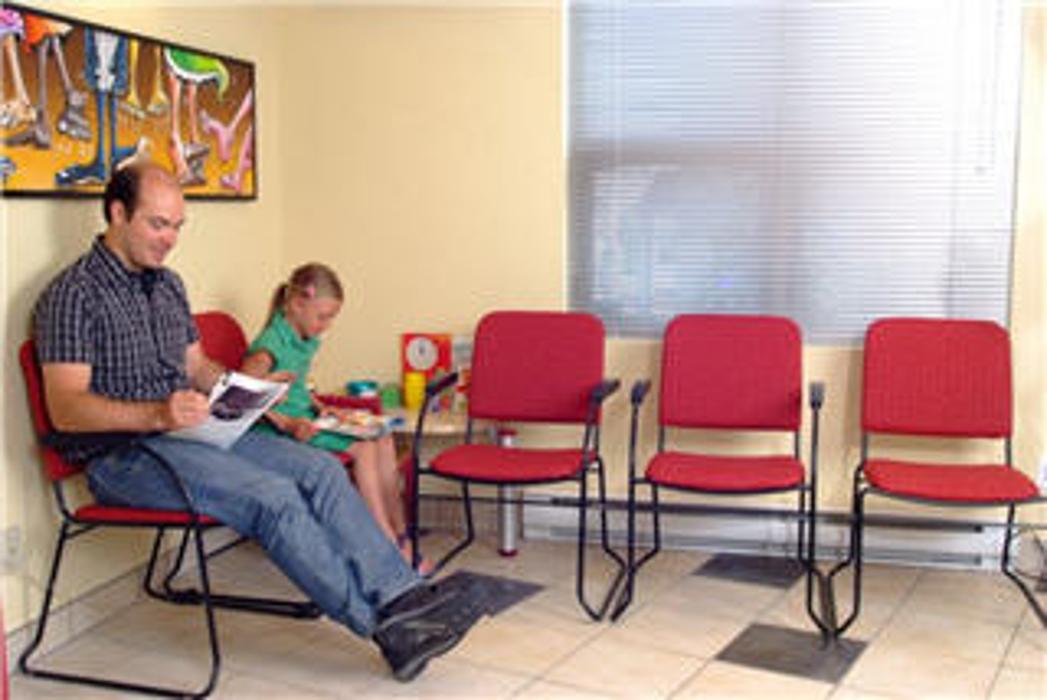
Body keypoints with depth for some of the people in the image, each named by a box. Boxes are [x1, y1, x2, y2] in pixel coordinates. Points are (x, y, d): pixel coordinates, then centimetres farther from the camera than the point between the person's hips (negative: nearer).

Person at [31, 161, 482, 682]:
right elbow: (65, 409, -17)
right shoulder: (73, 294, -8)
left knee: (321, 468, -13)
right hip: (123, 454, -8)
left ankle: (401, 596, -20)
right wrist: (157, 414, -32)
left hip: (190, 433, 8)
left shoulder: (167, 284, 18)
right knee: (273, 497, -27)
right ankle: (384, 628, -23)